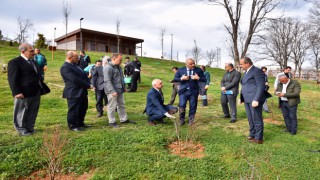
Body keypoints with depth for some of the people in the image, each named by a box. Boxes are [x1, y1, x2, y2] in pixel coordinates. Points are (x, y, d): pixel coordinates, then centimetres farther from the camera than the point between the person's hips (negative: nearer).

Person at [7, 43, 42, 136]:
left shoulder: (33, 61, 16)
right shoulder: (15, 62, -10)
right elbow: (12, 78, -15)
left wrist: (40, 87, 16)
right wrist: (17, 92, -21)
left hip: (36, 92, 8)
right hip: (24, 93, -8)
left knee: (33, 111, 16)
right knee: (22, 112, 8)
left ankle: (30, 128, 30)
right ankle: (21, 130, 23)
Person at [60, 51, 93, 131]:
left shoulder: (75, 66, 13)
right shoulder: (65, 67, -17)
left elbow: (84, 75, 13)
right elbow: (75, 80, -24)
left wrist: (89, 84, -6)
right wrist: (88, 86, -17)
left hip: (82, 92, 10)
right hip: (74, 93, -10)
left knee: (83, 109, 18)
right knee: (74, 110, 3)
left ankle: (80, 123, 34)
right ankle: (73, 126, 19)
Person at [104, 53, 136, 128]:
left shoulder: (118, 67, 14)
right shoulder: (108, 68, -16)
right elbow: (107, 81, -22)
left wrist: (124, 87, 22)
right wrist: (112, 91, -26)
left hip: (120, 90, 9)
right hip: (112, 92, -9)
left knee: (121, 105, 17)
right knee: (112, 107, 0)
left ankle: (124, 119, 28)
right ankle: (112, 122, 11)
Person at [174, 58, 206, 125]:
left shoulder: (198, 70, 3)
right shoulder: (180, 70, 4)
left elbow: (204, 79, 5)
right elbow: (175, 79, 5)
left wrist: (198, 78, -14)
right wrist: (181, 78, -13)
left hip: (194, 92, 1)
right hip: (183, 91, 0)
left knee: (193, 107, 6)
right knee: (182, 106, -5)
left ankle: (191, 120, 24)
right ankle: (181, 120, 17)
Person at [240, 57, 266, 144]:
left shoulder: (257, 71, -10)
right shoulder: (246, 72, 18)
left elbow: (261, 86, -16)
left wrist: (256, 100, -22)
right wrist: (241, 98, 16)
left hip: (254, 99, -9)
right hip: (247, 100, 9)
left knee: (257, 119, 0)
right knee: (250, 119, 16)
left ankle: (258, 138, 10)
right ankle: (252, 135, 27)